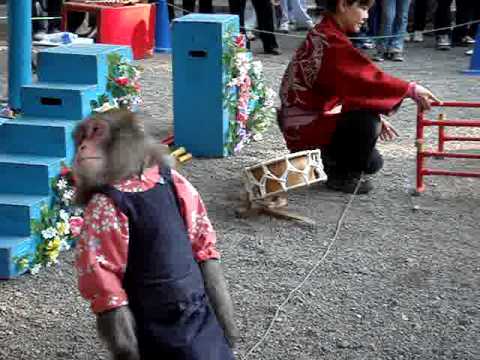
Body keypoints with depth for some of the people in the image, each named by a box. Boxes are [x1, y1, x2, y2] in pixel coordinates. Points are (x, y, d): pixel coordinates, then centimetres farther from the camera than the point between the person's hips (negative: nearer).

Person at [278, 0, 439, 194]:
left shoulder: (327, 34, 10)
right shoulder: (330, 41, -22)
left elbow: (351, 85, 13)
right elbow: (368, 78, -28)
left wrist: (374, 117, 6)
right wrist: (411, 90, -23)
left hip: (312, 117, 10)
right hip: (305, 126, -9)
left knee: (372, 163, 7)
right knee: (366, 124, -25)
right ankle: (341, 175, -6)